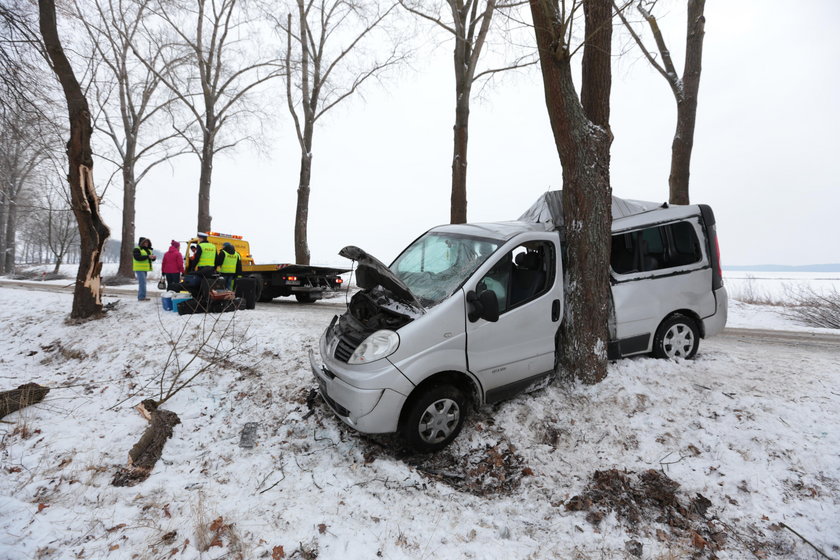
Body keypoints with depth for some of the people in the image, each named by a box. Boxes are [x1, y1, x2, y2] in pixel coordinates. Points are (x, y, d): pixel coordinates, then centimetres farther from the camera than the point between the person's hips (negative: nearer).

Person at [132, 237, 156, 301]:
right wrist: (148, 256, -28)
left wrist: (153, 257, -6)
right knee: (142, 282, -14)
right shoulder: (137, 249, -8)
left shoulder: (148, 249, 17)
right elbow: (138, 257, -22)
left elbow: (151, 259, 17)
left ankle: (141, 296, 18)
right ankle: (141, 297, -13)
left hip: (145, 269, 9)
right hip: (139, 269, -9)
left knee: (142, 283, 12)